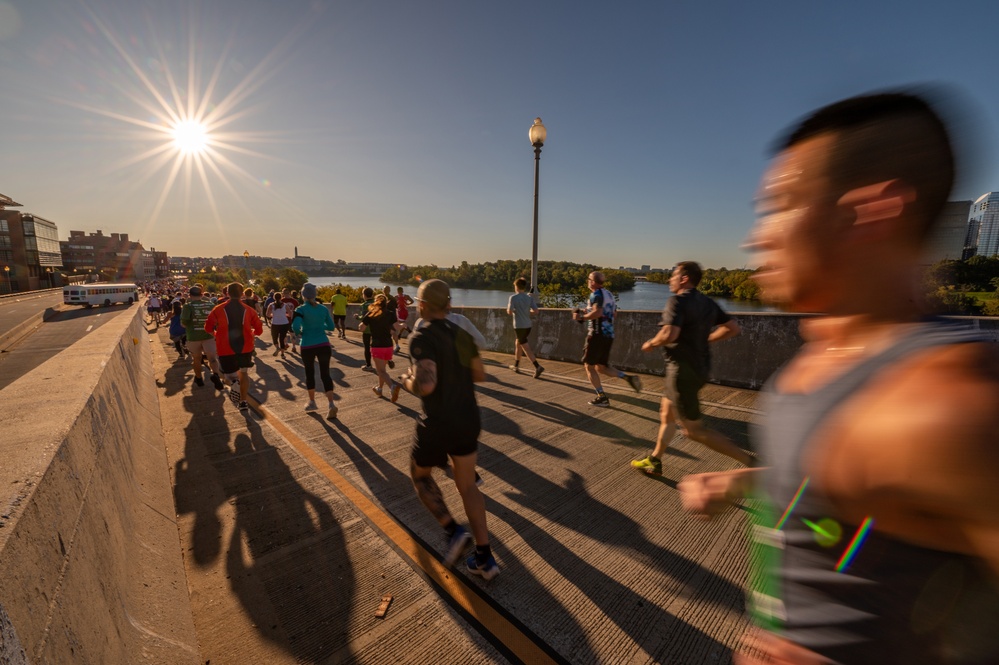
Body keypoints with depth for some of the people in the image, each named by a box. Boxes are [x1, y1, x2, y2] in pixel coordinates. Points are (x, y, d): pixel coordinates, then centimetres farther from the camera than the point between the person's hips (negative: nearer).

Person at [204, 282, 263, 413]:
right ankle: (243, 402, 16)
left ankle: (234, 383, -23)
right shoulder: (248, 309, -3)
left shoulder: (219, 309, -4)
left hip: (226, 348, -1)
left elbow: (208, 328, -2)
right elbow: (259, 330, -2)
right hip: (245, 347, 1)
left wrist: (217, 334, 18)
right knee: (243, 372, 18)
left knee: (230, 373, 14)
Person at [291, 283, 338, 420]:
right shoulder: (324, 308, 5)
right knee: (325, 374, 4)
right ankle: (331, 404, -10)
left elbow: (295, 327, -18)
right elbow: (331, 327, 11)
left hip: (307, 346, -2)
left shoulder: (301, 309, -6)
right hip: (324, 345, 2)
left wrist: (299, 332, 3)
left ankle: (312, 402, 31)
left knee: (309, 373, 18)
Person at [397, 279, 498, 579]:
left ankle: (453, 531, 12)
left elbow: (425, 385, -29)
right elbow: (480, 375, 13)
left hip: (437, 425, -6)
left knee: (420, 474, 23)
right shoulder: (462, 334, 4)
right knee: (467, 486, 18)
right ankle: (484, 557, 21)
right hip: (469, 419, 6)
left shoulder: (422, 338, -17)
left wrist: (406, 381, -8)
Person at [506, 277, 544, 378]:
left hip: (519, 326, -6)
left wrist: (509, 310, 7)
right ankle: (516, 366, 34)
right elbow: (536, 312, -2)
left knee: (526, 348, -4)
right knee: (518, 344, 22)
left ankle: (538, 367, -16)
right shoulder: (529, 297, 4)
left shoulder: (513, 297, -10)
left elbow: (509, 312, -16)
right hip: (528, 326, 6)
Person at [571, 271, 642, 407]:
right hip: (609, 334, 9)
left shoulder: (596, 294, -11)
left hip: (597, 334, -9)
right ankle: (628, 377, -1)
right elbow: (614, 313, 25)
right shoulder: (609, 294, 16)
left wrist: (581, 317, -14)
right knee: (601, 367, 17)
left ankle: (602, 397, 4)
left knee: (589, 366, 5)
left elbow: (597, 312, -28)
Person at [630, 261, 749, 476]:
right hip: (700, 368, 10)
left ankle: (750, 462, 4)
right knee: (667, 414, 20)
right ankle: (654, 461, 32)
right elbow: (733, 328, 12)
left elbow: (669, 335, -30)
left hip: (683, 371, -10)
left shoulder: (678, 301, -17)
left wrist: (650, 344, -11)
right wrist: (703, 340, 16)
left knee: (695, 430, 1)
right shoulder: (708, 303, 9)